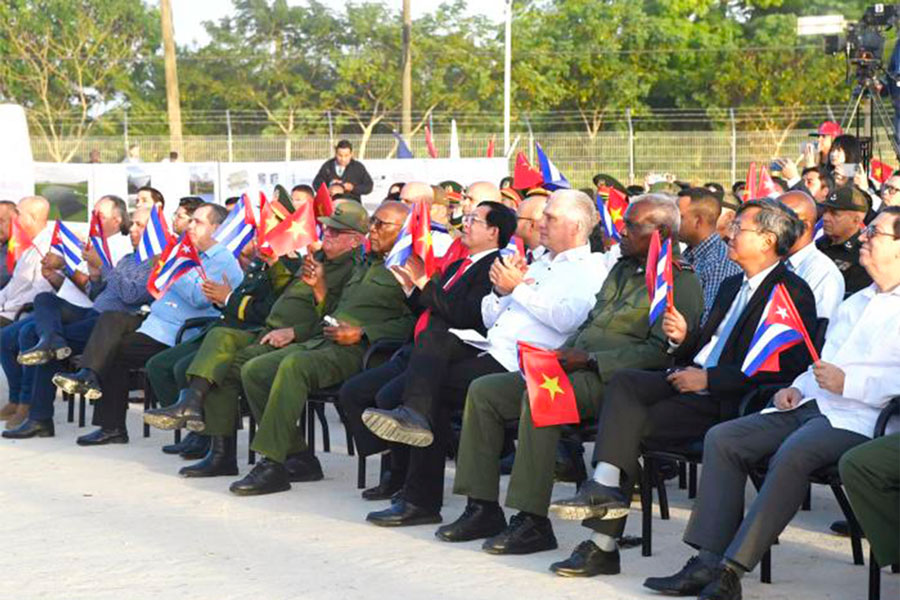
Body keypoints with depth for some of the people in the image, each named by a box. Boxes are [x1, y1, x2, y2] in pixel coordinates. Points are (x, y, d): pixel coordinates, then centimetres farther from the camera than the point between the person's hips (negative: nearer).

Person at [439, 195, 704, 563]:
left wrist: (590, 360, -19)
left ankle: (532, 522, -32)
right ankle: (483, 509, -3)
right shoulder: (622, 270, 24)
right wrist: (563, 353, 7)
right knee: (483, 391, -3)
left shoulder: (681, 283, -5)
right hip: (574, 368, 9)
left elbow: (660, 351, -16)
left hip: (611, 381, -9)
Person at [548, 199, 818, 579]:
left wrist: (708, 378, -17)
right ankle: (605, 484, -31)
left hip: (727, 402, -8)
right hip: (692, 381, 8)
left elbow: (783, 368, -17)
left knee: (632, 424, -21)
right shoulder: (732, 287, 24)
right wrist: (683, 337, 4)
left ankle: (604, 542, -20)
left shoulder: (793, 294, -6)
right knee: (624, 381, -19)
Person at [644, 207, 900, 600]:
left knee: (792, 453, -36)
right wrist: (798, 387, 16)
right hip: (811, 405, 9)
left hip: (856, 417, -9)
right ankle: (708, 562, -18)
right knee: (723, 439, -11)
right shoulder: (855, 302, 30)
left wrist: (848, 383, -18)